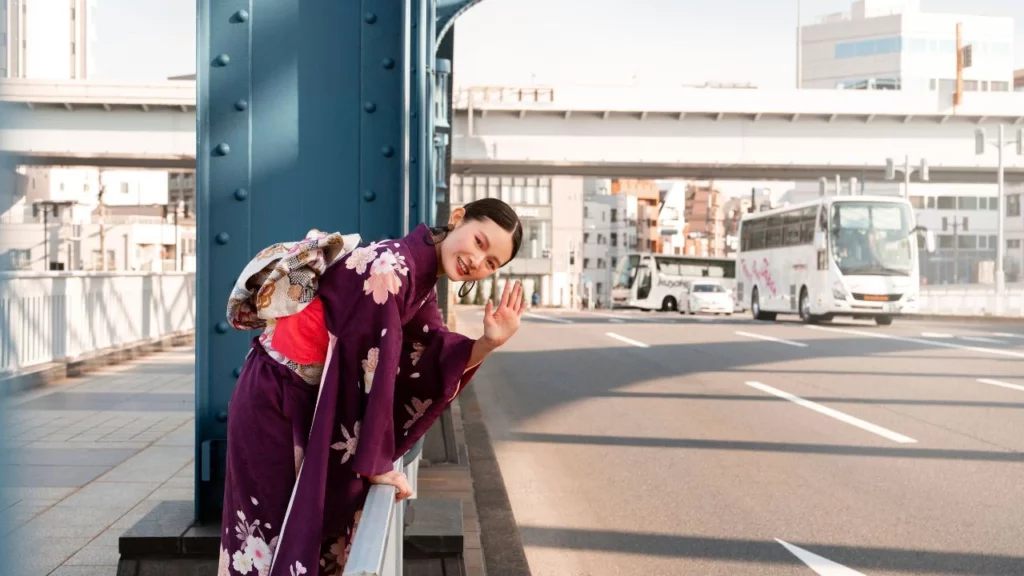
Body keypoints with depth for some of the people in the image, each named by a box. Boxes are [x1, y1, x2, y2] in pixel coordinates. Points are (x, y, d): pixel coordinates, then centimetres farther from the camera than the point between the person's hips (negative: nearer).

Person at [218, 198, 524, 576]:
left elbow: (434, 363, 0)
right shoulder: (391, 266, -24)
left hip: (314, 403, 9)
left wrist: (489, 343, -17)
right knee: (280, 533, 2)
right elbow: (372, 367, -25)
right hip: (274, 401, -9)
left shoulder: (422, 283, 4)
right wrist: (376, 462, -19)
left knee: (323, 521, 17)